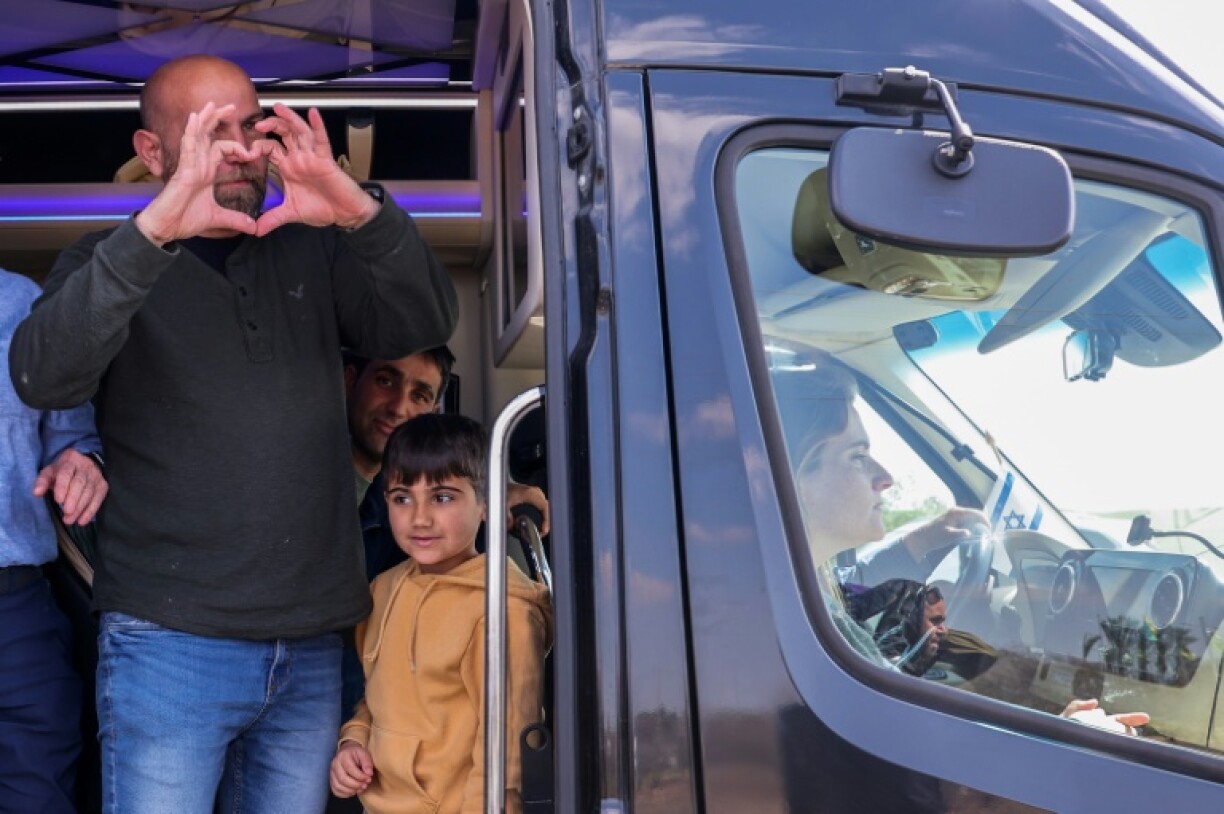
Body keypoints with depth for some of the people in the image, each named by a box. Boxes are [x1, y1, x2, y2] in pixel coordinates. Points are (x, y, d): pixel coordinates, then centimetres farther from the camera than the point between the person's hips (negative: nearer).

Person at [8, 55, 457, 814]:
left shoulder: (313, 250, 10)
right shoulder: (109, 264, 3)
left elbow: (426, 324, -4)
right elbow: (43, 375, -16)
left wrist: (361, 212, -23)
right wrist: (155, 228, -29)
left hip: (313, 644, 3)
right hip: (171, 642, -3)